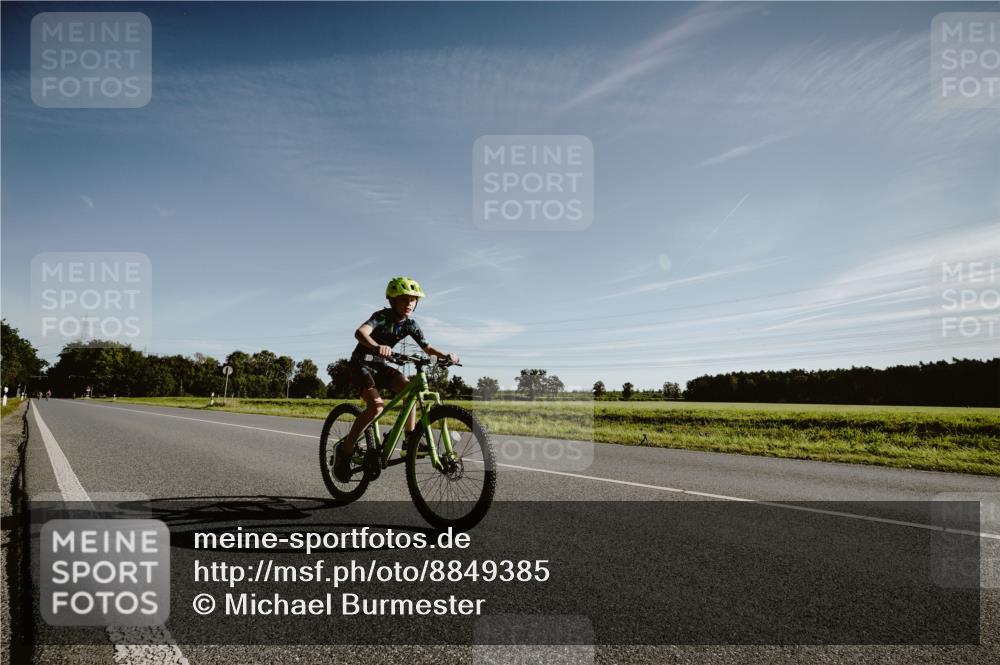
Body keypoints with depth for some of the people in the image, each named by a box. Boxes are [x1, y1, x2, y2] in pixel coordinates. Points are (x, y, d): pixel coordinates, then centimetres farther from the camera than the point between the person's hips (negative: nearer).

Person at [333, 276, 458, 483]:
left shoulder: (410, 324, -3)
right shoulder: (382, 316, -22)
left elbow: (427, 348, -1)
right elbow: (360, 332, -41)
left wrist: (446, 355, -22)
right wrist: (376, 347, -63)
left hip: (379, 365, 6)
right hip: (361, 364, -6)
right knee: (376, 405, -28)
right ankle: (345, 450, -15)